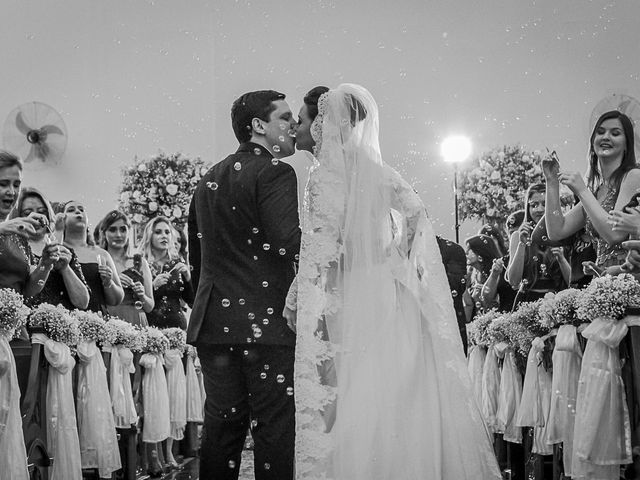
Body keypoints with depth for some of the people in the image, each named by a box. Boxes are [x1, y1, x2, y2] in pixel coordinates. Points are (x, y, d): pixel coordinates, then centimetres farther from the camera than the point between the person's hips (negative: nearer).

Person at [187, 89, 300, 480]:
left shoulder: (209, 179, 17)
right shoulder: (275, 172, -7)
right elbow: (288, 241, -21)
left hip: (213, 320, 7)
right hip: (267, 319, -7)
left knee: (222, 424, 11)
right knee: (275, 427, -3)